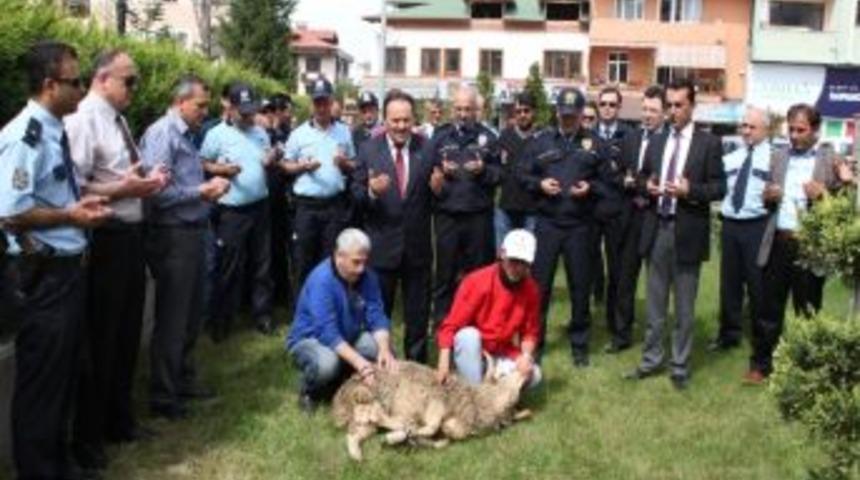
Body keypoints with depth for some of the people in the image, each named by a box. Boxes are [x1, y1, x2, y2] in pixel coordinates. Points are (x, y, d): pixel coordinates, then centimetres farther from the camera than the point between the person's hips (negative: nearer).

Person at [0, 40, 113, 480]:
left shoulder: (55, 132, 9)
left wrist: (81, 203, 5)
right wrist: (71, 215, -17)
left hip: (67, 268, 10)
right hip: (41, 275, -10)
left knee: (63, 375, 21)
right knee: (40, 380, 3)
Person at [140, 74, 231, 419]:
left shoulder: (186, 135, 13)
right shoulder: (162, 134, -16)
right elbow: (158, 191, -25)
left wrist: (210, 188, 1)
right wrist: (202, 192, -16)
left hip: (191, 233, 9)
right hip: (172, 236, -9)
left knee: (191, 314, 19)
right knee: (171, 318, -1)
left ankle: (184, 379, 33)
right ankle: (163, 396, 10)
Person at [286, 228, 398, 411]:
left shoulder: (367, 277, -9)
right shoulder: (321, 280, -28)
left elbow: (376, 316, -12)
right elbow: (328, 332, -35)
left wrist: (384, 349, -32)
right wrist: (358, 361, -44)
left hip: (348, 338, 6)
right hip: (310, 339, -6)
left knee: (382, 351, -17)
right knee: (327, 363, -37)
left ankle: (343, 380, 8)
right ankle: (309, 391, -2)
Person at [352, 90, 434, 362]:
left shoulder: (427, 149, -2)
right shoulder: (369, 149, -4)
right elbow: (356, 193, -5)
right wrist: (371, 191, -23)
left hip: (418, 245, 1)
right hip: (381, 245, -1)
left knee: (418, 314, 13)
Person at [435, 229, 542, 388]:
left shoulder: (531, 290, -9)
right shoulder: (477, 281, -19)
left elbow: (530, 331, -1)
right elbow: (451, 325, -20)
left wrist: (526, 356, -22)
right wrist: (444, 364, -31)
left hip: (502, 355, 3)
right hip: (472, 350, -2)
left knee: (533, 376, -23)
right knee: (468, 335, -35)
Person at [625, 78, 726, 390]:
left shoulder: (709, 143, -2)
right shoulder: (656, 142, 11)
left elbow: (719, 188, -5)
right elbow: (642, 176, 18)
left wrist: (689, 190, -21)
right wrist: (647, 185, -5)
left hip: (687, 232, -4)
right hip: (656, 229, 4)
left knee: (684, 307, 6)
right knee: (654, 303, 12)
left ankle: (680, 367, 17)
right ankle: (651, 360, 23)